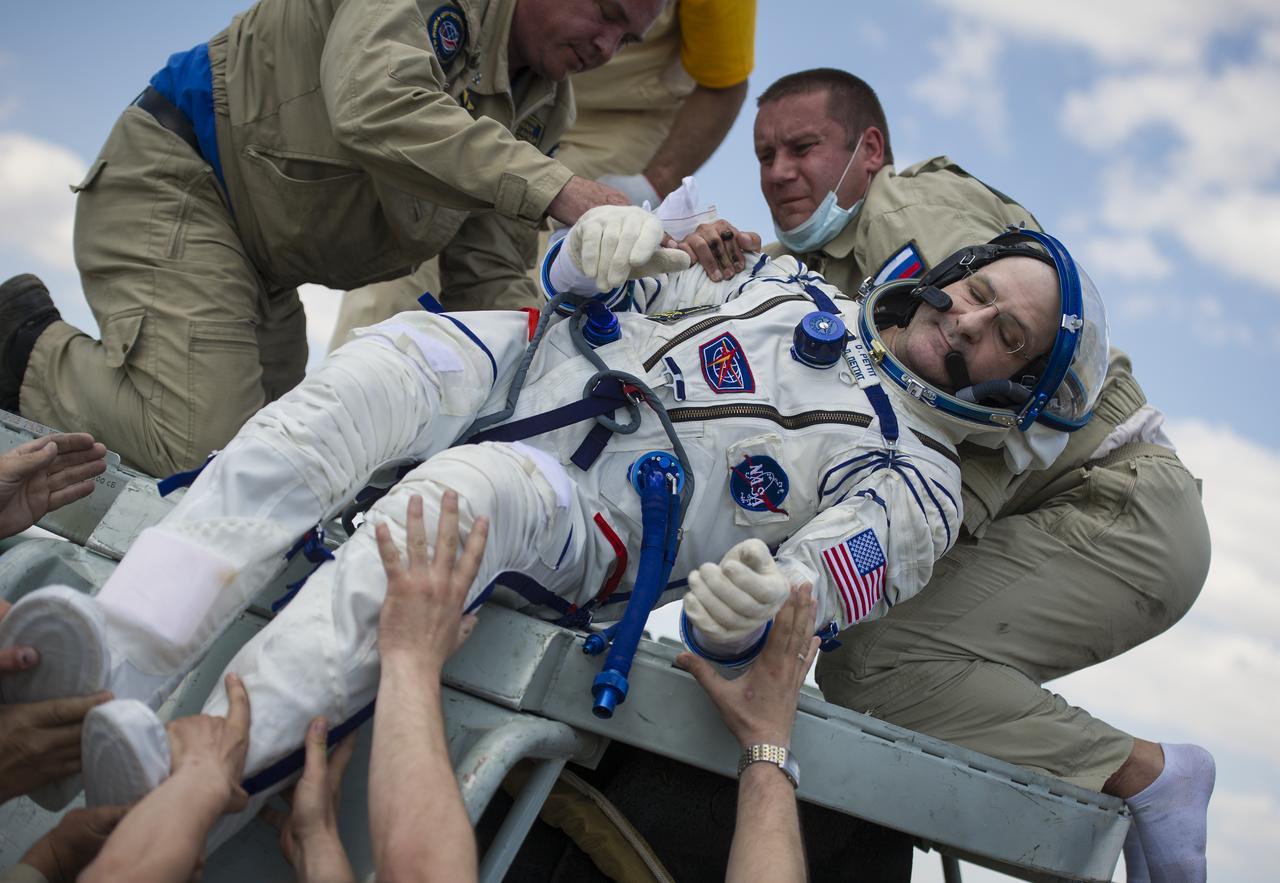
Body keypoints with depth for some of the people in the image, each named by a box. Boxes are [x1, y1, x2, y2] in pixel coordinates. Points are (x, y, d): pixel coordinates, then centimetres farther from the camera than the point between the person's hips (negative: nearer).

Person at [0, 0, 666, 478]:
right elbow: (376, 108, -40)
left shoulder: (545, 110, 3)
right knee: (203, 450, -21)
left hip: (260, 262, 9)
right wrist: (557, 189, -47)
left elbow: (491, 281, 1)